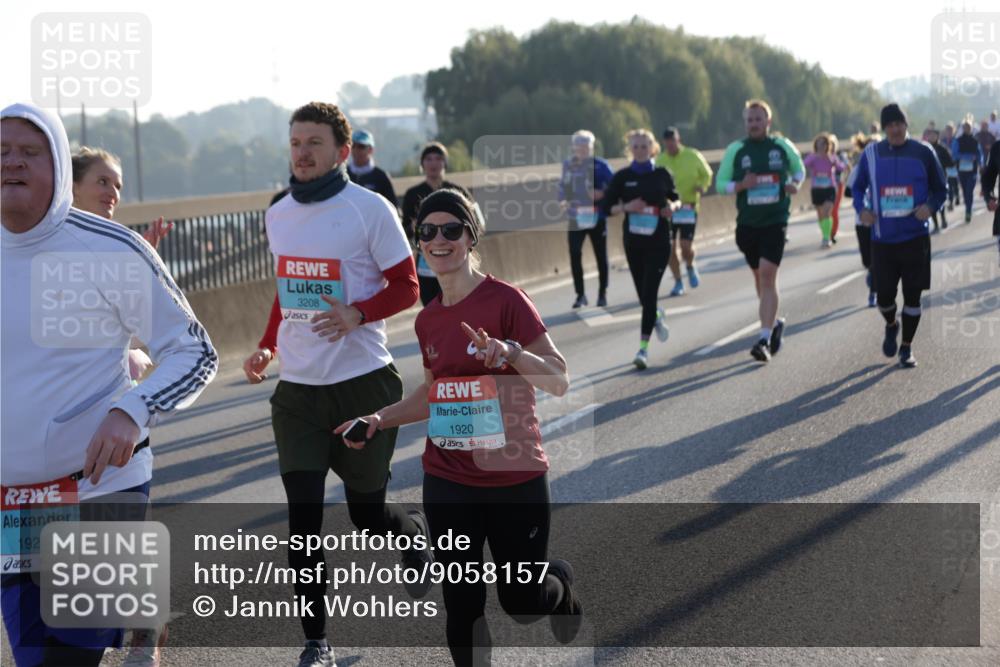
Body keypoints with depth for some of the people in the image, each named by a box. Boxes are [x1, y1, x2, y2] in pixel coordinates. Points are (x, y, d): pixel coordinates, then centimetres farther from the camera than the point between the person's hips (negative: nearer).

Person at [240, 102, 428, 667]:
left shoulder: (369, 208, -9)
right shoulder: (278, 215, 9)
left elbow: (406, 287, -7)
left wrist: (356, 314, -24)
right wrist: (268, 347, 9)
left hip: (363, 381, -4)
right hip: (298, 387, 4)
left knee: (368, 514, 7)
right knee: (304, 517, -3)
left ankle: (418, 533, 42)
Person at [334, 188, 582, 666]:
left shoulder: (505, 300, -11)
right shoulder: (428, 320, 6)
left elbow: (559, 382, -14)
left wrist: (511, 353, -30)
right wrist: (379, 420, 8)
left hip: (515, 478, -4)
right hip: (447, 483, 4)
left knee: (522, 603, 8)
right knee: (462, 605, 3)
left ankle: (561, 579, 43)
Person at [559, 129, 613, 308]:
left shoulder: (600, 165, -6)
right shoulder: (567, 165, 4)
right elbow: (562, 185, 15)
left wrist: (602, 194, -22)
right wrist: (563, 200, -2)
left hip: (597, 216, -2)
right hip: (575, 217, 2)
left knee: (601, 256, 7)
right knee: (574, 255, -3)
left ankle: (602, 294, 20)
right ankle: (580, 294, 9)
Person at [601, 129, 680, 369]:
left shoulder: (662, 175, 1)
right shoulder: (622, 177, 0)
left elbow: (675, 197, 15)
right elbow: (606, 207, 0)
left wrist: (672, 206, -7)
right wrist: (626, 207, -17)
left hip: (658, 242, -2)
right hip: (633, 242, 2)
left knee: (649, 294, -11)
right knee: (644, 295, 11)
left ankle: (644, 347, -10)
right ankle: (656, 317, 46)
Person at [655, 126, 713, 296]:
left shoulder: (693, 156, -2)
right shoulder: (660, 160, 1)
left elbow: (707, 174, 11)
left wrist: (701, 186, -9)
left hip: (688, 207, -2)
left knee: (686, 245, -10)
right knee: (670, 247, -2)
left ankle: (690, 267, 24)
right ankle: (678, 282, 11)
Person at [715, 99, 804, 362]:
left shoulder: (783, 146, 2)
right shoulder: (736, 149, 2)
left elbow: (799, 168, 20)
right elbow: (720, 184, 4)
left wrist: (796, 184, -2)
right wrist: (741, 185, -15)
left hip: (776, 222, -3)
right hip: (747, 223, 3)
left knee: (767, 275, -16)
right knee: (760, 277, 14)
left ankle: (764, 339, -19)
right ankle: (774, 323, 38)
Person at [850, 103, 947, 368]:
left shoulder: (923, 153, -2)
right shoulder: (871, 154, 2)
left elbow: (941, 190, 6)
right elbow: (858, 187, 14)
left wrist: (930, 207, -15)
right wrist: (862, 209, -6)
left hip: (915, 237, -1)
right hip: (882, 238, 1)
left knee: (912, 294, 2)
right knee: (884, 295, 2)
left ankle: (907, 347, 18)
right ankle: (891, 326, 36)